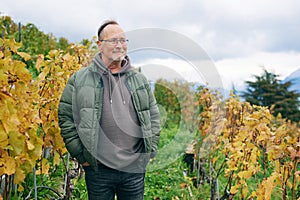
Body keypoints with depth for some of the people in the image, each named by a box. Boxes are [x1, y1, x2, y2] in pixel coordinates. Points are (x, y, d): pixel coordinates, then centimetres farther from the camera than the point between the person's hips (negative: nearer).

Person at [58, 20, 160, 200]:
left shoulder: (140, 80, 9)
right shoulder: (80, 80, 0)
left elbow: (154, 116, 15)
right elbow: (65, 117, 1)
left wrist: (150, 150, 6)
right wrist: (80, 154, -4)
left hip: (135, 168, 2)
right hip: (98, 169, -2)